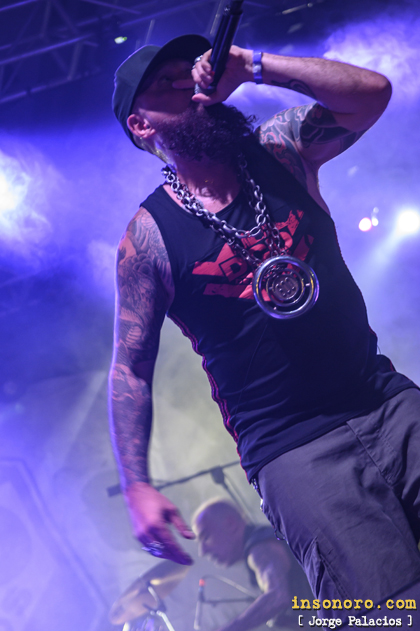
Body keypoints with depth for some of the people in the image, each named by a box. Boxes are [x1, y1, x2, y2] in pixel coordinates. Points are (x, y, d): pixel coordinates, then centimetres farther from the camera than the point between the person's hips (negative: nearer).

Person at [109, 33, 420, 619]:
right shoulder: (148, 235, -4)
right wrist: (137, 487, -7)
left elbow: (371, 92, -7)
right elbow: (131, 368, 0)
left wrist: (250, 64, -13)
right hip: (294, 454, -3)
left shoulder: (278, 149, 6)